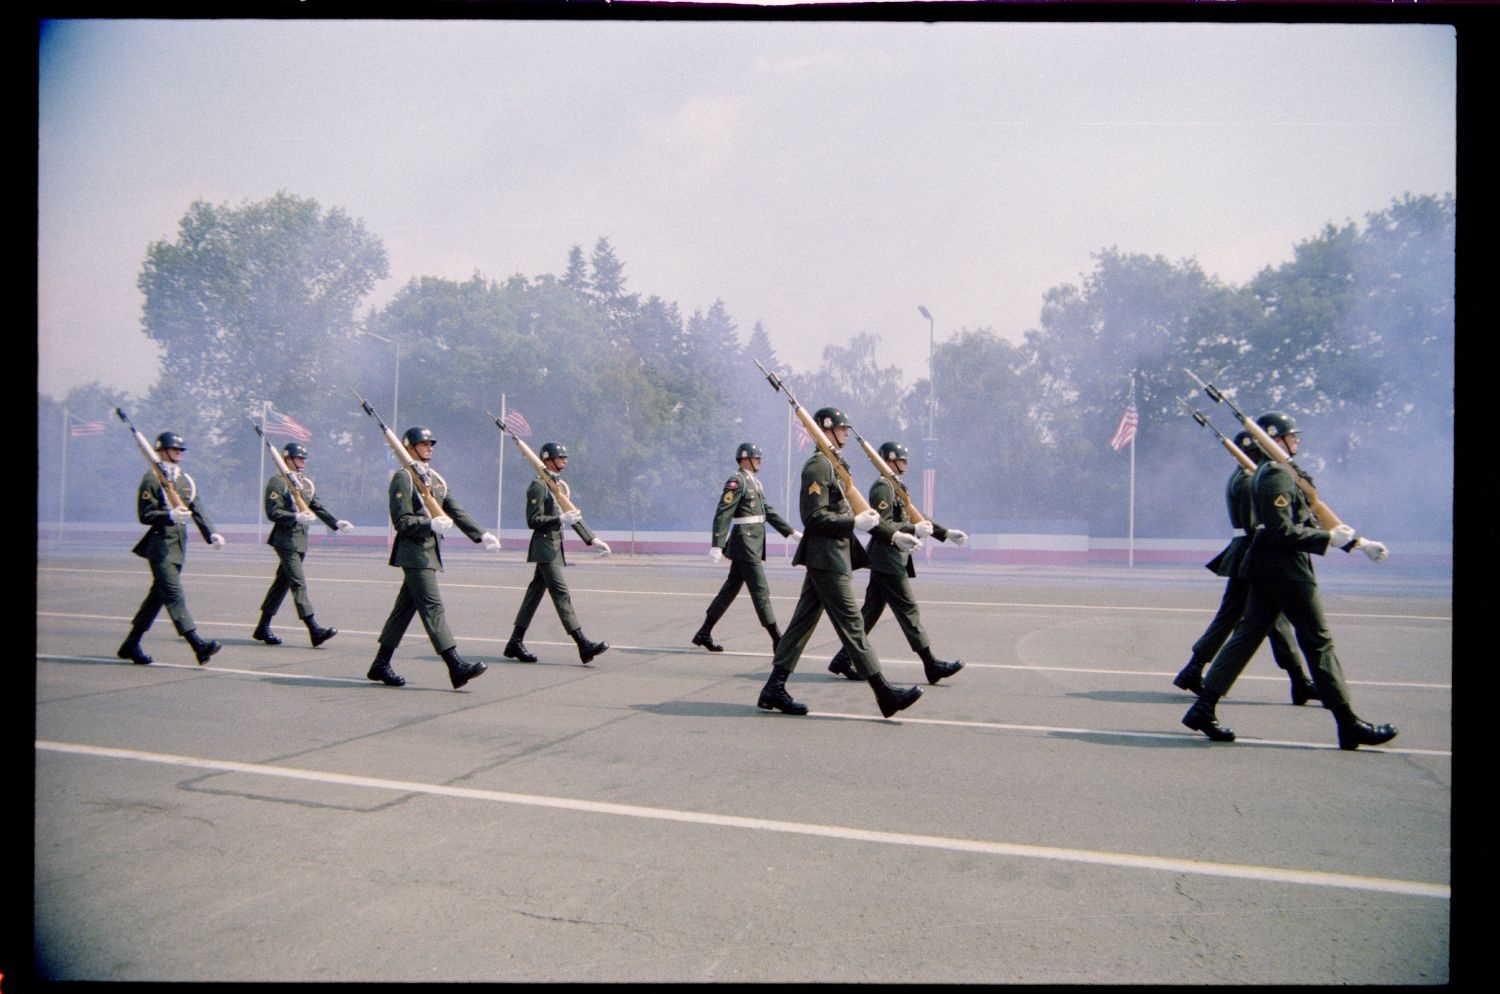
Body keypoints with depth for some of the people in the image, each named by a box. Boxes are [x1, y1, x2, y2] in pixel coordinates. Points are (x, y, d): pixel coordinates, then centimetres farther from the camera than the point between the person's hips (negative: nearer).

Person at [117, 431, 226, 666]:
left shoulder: (185, 479, 15)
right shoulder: (152, 478, -7)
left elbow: (197, 509, 12)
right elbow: (144, 515, -11)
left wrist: (211, 534, 0)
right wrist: (170, 516, -27)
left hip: (179, 544, 8)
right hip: (161, 545, -8)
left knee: (158, 595, 12)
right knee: (174, 595, -11)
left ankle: (131, 644, 23)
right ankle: (198, 645, -18)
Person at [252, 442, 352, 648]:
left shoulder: (307, 481, 16)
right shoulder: (277, 481, -7)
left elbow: (317, 506, 17)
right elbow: (272, 512, -14)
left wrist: (336, 522, 4)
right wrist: (296, 517, -27)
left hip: (301, 540, 8)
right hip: (286, 540, -8)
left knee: (282, 581, 13)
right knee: (299, 583, -12)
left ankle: (263, 628, 23)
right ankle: (315, 630, -17)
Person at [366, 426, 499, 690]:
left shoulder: (435, 478, 18)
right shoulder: (403, 478, -7)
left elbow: (456, 511, 16)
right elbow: (401, 521, -14)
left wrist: (481, 534, 7)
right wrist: (431, 524, -28)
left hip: (429, 550, 9)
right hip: (414, 552, -9)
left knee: (405, 607, 12)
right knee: (432, 606, -12)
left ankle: (381, 664, 20)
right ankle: (456, 666, -16)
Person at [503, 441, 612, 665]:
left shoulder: (561, 485, 18)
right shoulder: (538, 486, -10)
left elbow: (573, 515, 22)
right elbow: (533, 520, -15)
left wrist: (593, 540, 17)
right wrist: (560, 519, -25)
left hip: (556, 546, 9)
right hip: (544, 546, -9)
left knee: (535, 592, 11)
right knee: (561, 593, -12)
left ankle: (515, 643, 17)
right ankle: (583, 644, -18)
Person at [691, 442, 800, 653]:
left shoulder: (755, 482, 18)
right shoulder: (736, 481, -11)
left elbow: (768, 511, 22)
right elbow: (722, 514, -17)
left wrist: (791, 531, 18)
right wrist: (716, 546, -23)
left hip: (753, 544, 10)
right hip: (744, 543, -10)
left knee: (731, 588, 13)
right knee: (760, 590, -8)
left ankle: (704, 633, 20)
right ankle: (778, 640, -6)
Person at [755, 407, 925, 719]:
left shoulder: (835, 465, 20)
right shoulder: (817, 466, -13)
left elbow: (854, 510, 23)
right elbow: (814, 517, -20)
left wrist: (894, 534, 19)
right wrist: (854, 523, -20)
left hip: (826, 558, 10)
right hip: (826, 558, -10)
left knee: (803, 621, 9)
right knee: (851, 622, -6)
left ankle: (774, 689, 13)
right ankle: (884, 693, -3)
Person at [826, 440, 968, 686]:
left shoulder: (894, 486, 20)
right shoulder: (883, 486, -12)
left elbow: (913, 517, 24)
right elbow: (879, 525, -22)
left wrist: (946, 533, 20)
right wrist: (913, 530, -23)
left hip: (885, 561, 10)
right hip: (887, 561, -10)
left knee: (871, 610, 10)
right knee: (908, 610, -6)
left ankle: (843, 659, 13)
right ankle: (931, 665, -1)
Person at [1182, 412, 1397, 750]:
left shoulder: (1274, 473, 19)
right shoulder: (1277, 475, -14)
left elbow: (1301, 522, 21)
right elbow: (1283, 532, -21)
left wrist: (1355, 541, 19)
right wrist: (1329, 538, -15)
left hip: (1267, 570, 10)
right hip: (1285, 570, -10)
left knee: (1246, 636, 7)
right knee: (1319, 642, -3)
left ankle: (1203, 708, 4)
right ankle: (1350, 724, 4)